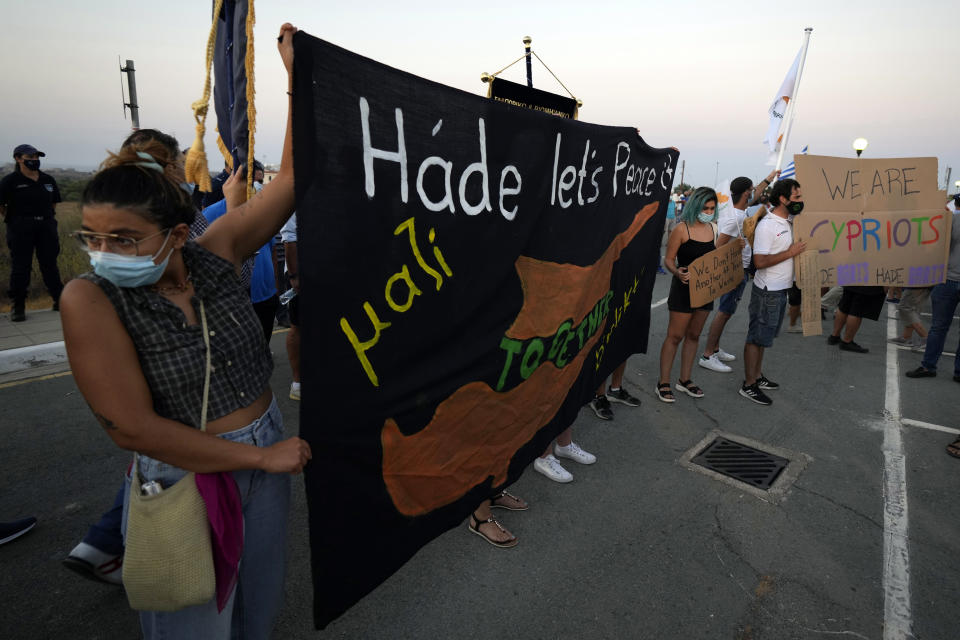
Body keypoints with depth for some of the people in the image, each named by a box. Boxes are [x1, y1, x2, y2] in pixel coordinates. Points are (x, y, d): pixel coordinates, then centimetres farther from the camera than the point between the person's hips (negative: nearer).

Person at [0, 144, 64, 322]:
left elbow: (54, 202, 21)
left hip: (46, 227, 4)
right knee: (20, 267, 1)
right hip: (20, 230, -4)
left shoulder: (48, 180, 10)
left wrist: (48, 218, 15)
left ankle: (59, 300, 15)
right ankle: (18, 306, 8)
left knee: (49, 264, 8)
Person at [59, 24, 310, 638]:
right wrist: (262, 457, -18)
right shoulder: (89, 298, -18)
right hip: (183, 475, -3)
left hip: (269, 449, 4)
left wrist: (297, 75, -11)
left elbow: (293, 179, -9)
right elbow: (131, 426, -22)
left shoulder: (216, 254, -9)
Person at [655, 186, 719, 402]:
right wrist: (677, 273, -29)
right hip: (684, 288, -6)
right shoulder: (682, 229, -11)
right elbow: (668, 260, -11)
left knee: (693, 335, 13)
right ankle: (663, 383, 7)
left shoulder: (713, 230, 9)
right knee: (675, 336, -2)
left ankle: (684, 380, 26)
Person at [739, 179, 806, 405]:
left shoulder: (787, 223, 11)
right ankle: (748, 385, 7)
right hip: (767, 292, -9)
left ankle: (757, 376, 29)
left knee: (764, 336, 17)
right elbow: (760, 261, -24)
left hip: (781, 289, 9)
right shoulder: (767, 225, -18)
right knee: (757, 337, -2)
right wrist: (790, 253, -19)